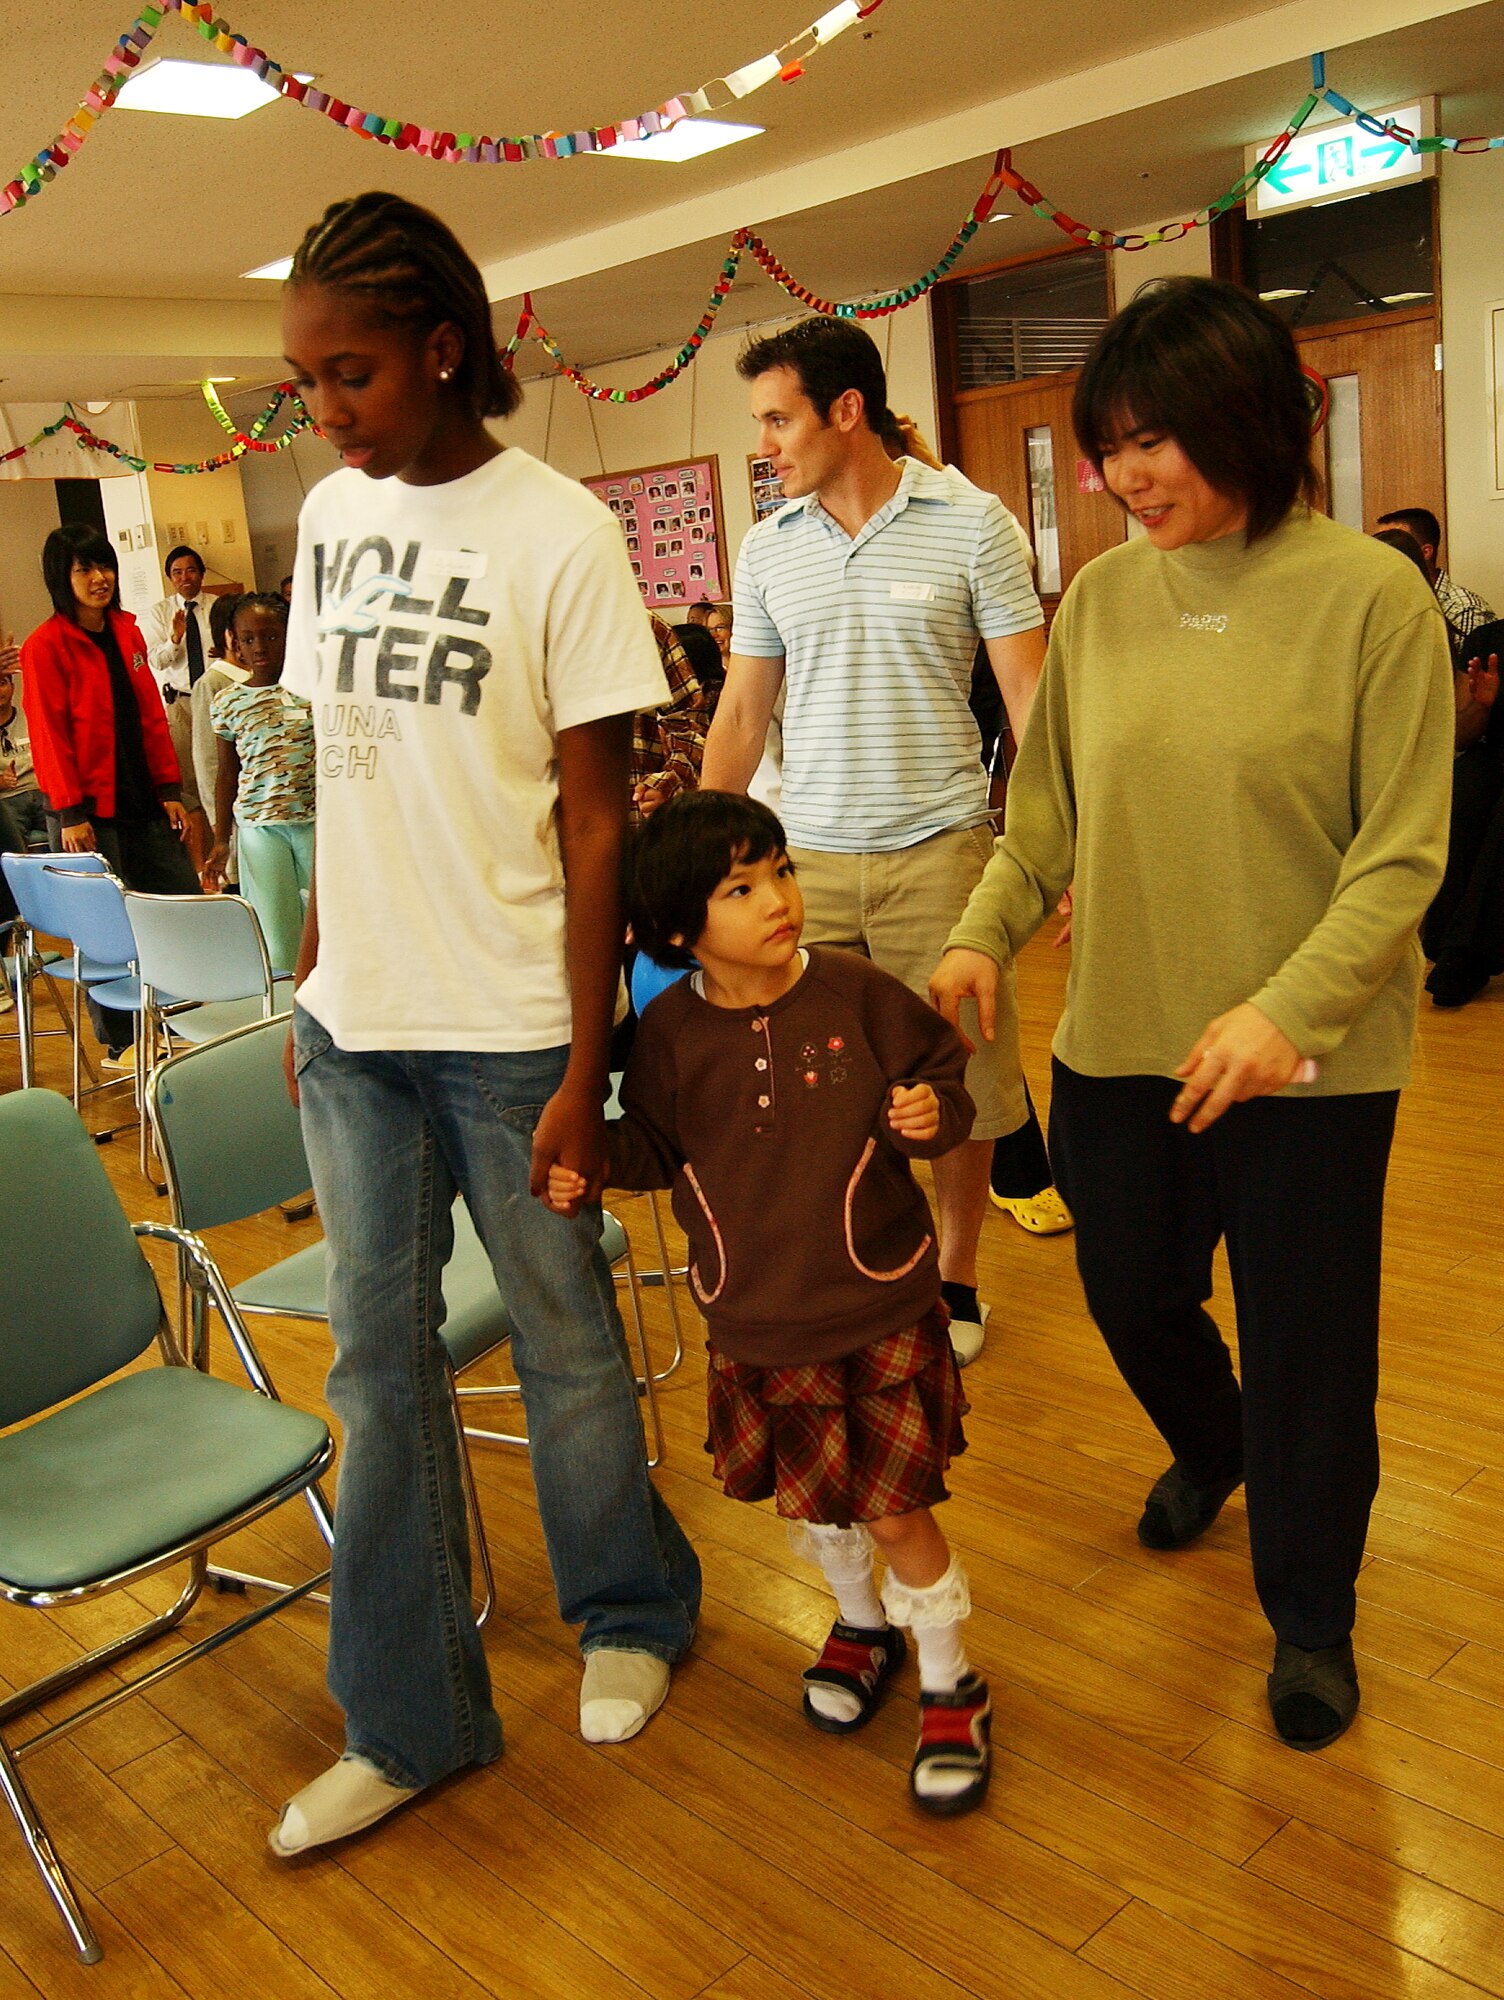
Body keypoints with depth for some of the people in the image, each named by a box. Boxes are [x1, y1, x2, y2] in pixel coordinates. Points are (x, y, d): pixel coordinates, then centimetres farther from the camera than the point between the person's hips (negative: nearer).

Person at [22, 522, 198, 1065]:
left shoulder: (127, 632, 10)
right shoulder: (45, 646, -9)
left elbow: (152, 715, 11)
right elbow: (48, 735, -11)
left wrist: (169, 789, 7)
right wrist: (70, 814, -14)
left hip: (141, 798, 6)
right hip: (88, 809, -6)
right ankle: (120, 1043, 13)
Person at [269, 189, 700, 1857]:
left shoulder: (558, 533, -10)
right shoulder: (331, 515, 7)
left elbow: (595, 819, -10)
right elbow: (337, 772, 12)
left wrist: (585, 1071, -12)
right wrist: (307, 987, 11)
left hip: (506, 1024, -5)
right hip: (354, 1021, 6)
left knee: (564, 1340, 11)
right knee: (379, 1361, 12)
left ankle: (632, 1613, 38)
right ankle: (408, 1721, 29)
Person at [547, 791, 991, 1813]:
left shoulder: (857, 992, -12)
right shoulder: (671, 1033, -7)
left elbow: (942, 1071, 0)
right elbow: (654, 1141, 8)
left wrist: (936, 1114, -21)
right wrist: (591, 1167, -10)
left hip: (881, 1306, -2)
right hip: (757, 1319, 3)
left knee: (895, 1507, 2)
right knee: (810, 1495, 19)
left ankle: (951, 1685, 27)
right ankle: (862, 1621, 49)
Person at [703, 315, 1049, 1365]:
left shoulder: (971, 523, -3)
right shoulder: (768, 547, 8)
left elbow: (1029, 698, -3)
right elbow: (743, 711, 13)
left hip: (940, 848, -3)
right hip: (805, 855, 3)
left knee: (959, 1083, 7)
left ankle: (955, 1276, 27)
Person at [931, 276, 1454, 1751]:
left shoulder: (1370, 596, -11)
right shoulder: (1100, 602, 2)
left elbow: (1401, 855, -12)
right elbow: (1047, 814, 8)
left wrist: (1290, 1009, -22)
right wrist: (981, 936, -7)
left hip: (1310, 1063, -4)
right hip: (1122, 1039, 4)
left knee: (1304, 1340, 8)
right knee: (1130, 1287, 19)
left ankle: (1309, 1618, 33)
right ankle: (1209, 1448, 54)